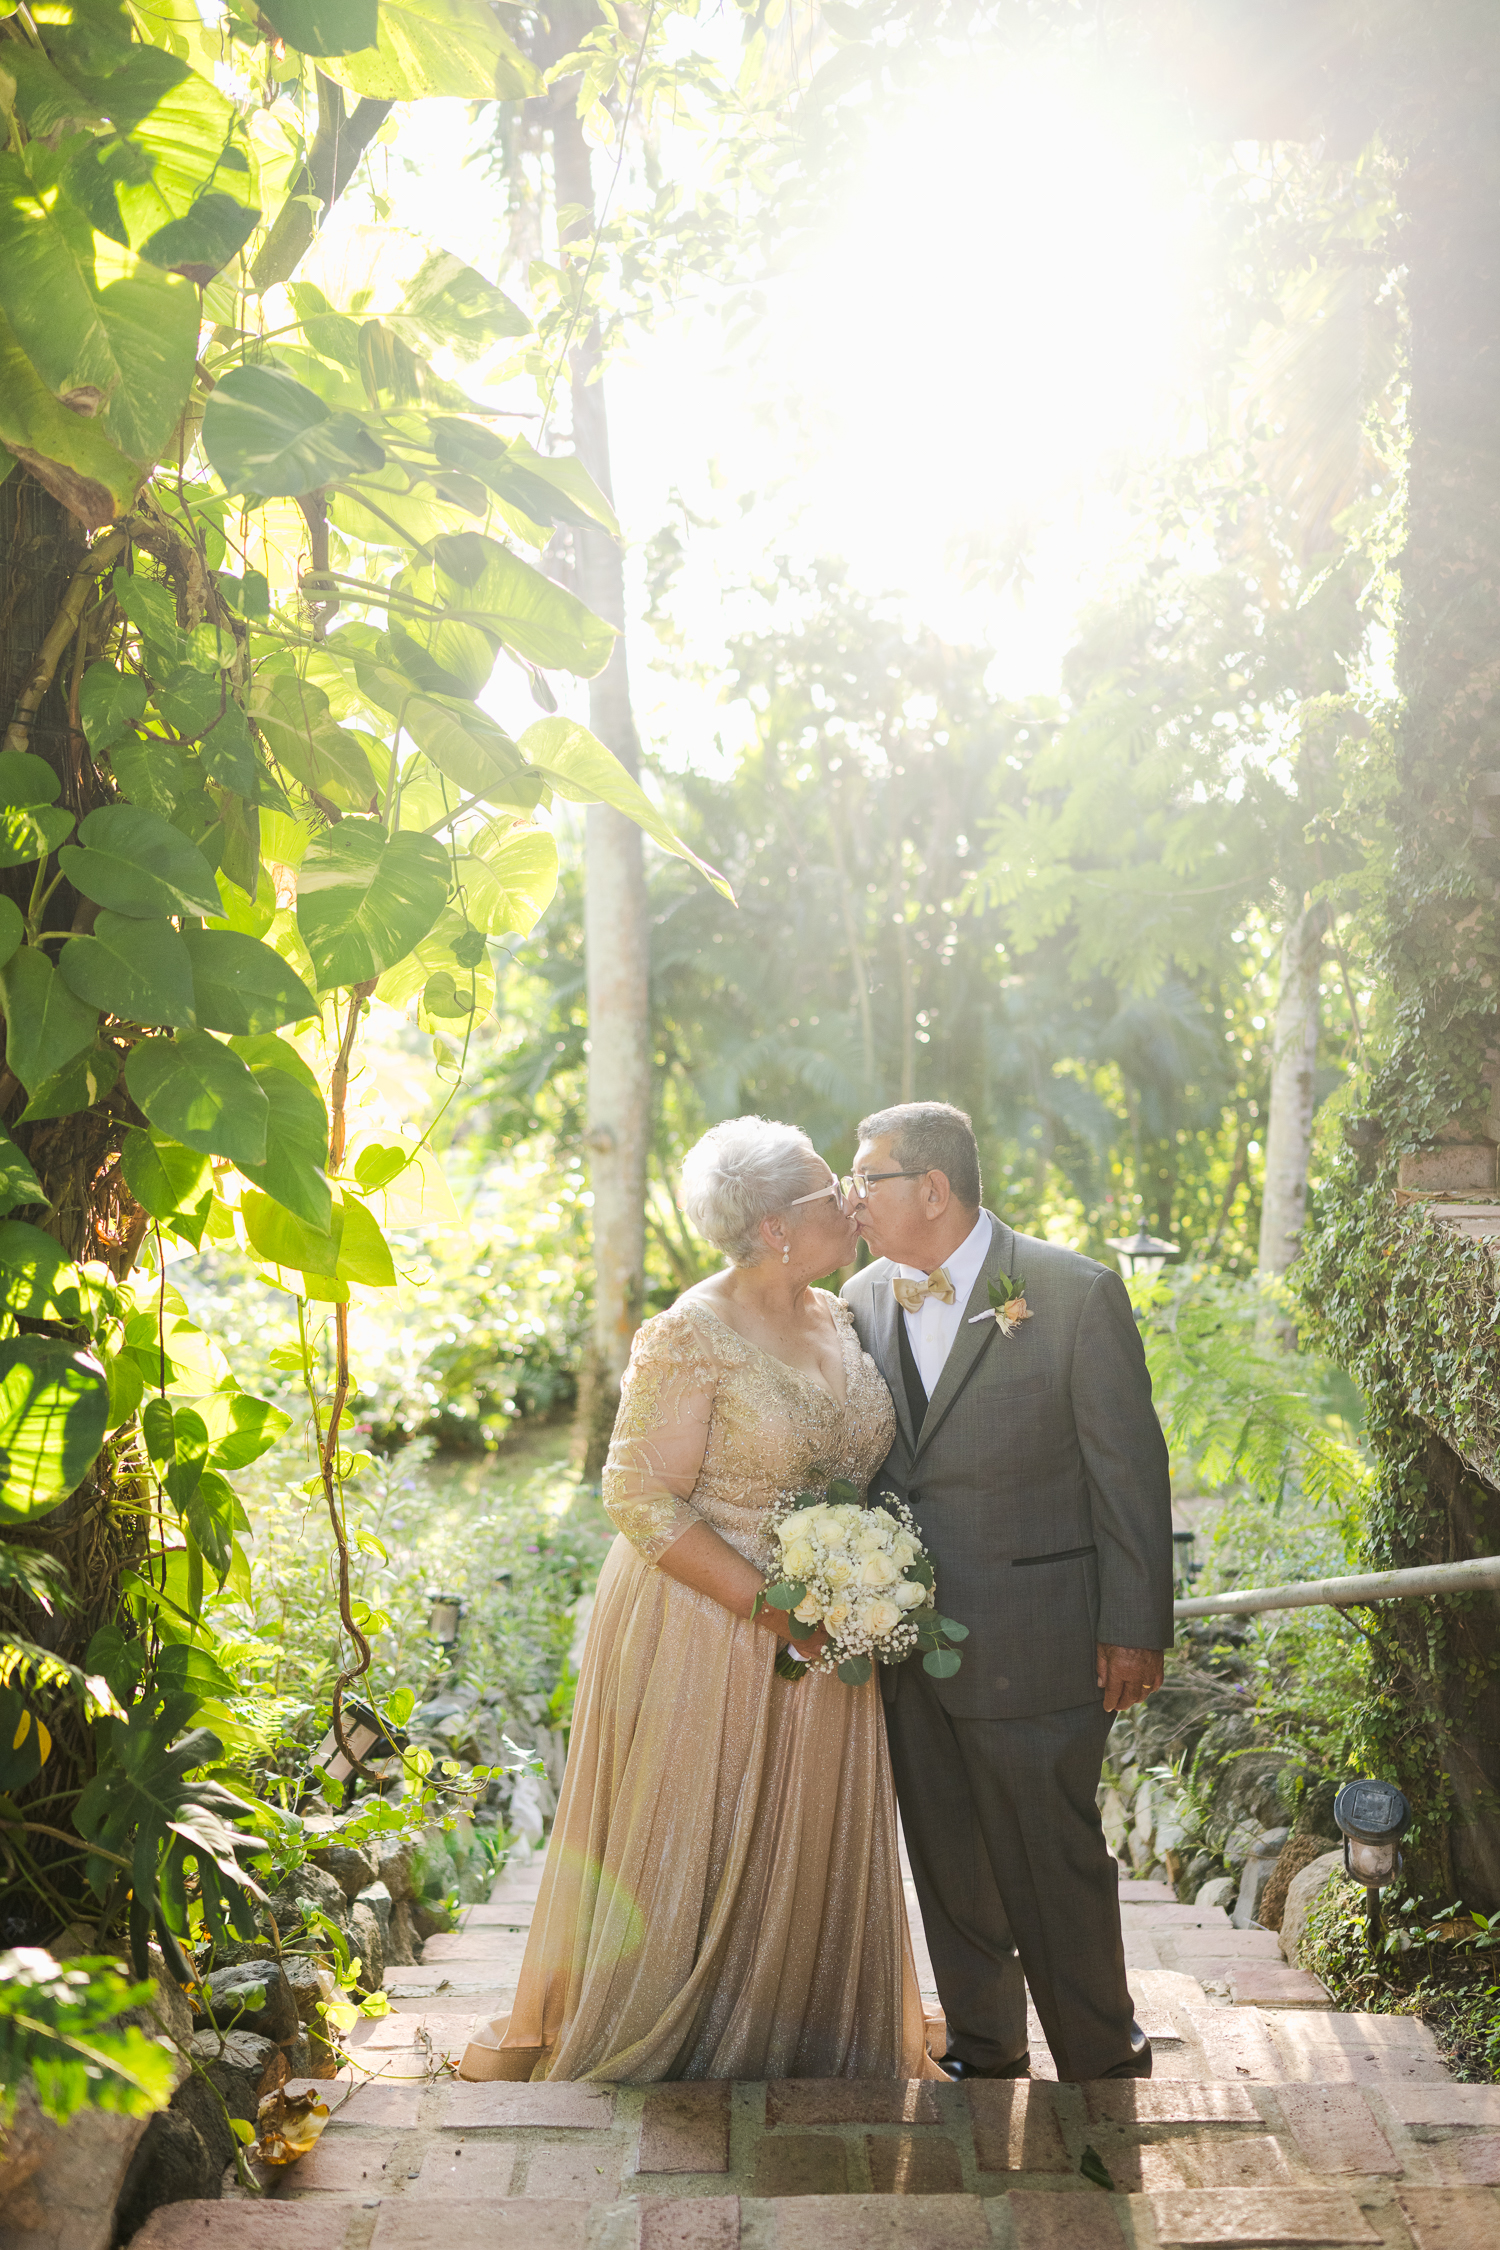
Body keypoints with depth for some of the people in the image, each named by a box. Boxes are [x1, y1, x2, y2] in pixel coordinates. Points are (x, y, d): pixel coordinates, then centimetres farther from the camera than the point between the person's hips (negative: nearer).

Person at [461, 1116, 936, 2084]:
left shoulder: (839, 1321, 5)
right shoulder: (691, 1338, -18)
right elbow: (644, 1502, -20)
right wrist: (775, 1608, -21)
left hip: (823, 1641, 7)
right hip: (704, 1634, -7)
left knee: (811, 1849, 16)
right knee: (695, 1852, 7)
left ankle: (802, 2049, 34)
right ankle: (664, 2057, 26)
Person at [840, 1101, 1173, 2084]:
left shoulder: (1077, 1294, -12)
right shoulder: (864, 1300, 4)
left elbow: (1129, 1467, -9)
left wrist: (1134, 1629, -9)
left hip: (1032, 1641, -5)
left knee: (1053, 1859, 4)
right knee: (947, 1859, 16)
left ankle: (1105, 2063, 26)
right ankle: (983, 2053, 35)